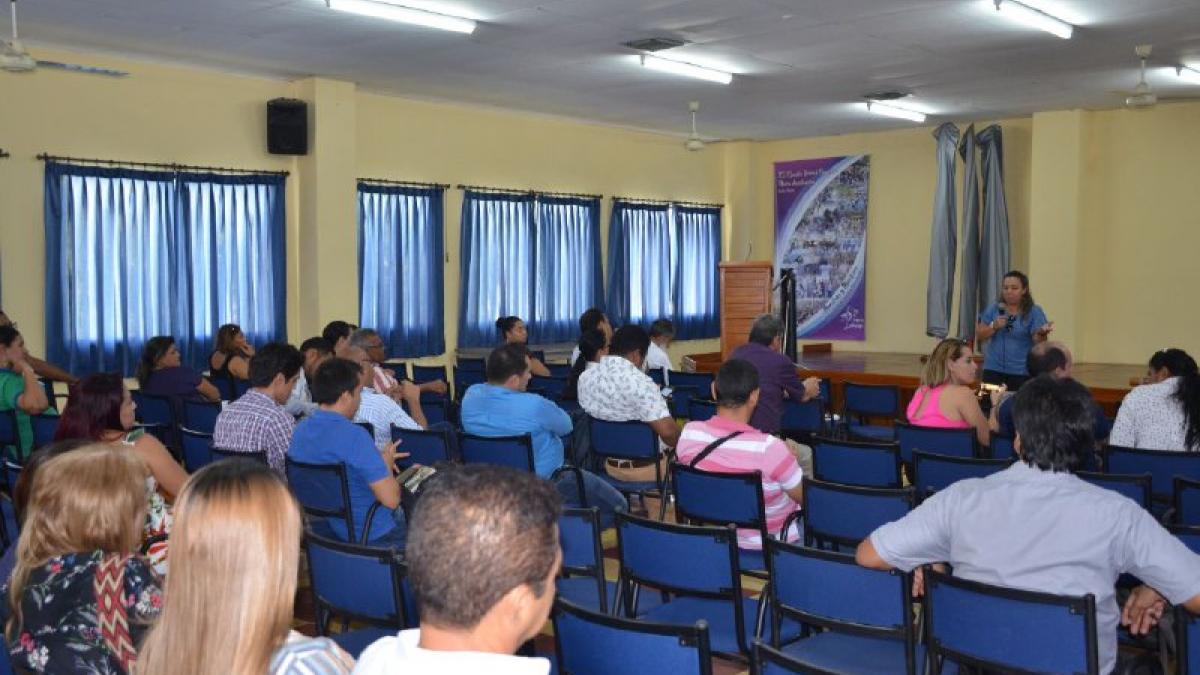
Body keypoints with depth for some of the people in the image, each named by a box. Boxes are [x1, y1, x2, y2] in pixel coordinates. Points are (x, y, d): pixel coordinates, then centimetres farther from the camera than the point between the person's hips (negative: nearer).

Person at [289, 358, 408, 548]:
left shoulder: (300, 429, -3)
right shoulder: (354, 436, -28)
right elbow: (391, 499, -27)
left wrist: (377, 460, 12)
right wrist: (386, 465, -8)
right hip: (376, 535, -8)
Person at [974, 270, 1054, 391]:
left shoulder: (1035, 312, -1)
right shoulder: (993, 309, 7)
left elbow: (1039, 342, -8)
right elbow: (979, 335, 5)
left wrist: (1042, 333, -30)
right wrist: (994, 326, -13)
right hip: (993, 369, 2)